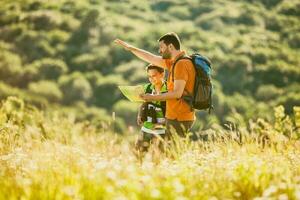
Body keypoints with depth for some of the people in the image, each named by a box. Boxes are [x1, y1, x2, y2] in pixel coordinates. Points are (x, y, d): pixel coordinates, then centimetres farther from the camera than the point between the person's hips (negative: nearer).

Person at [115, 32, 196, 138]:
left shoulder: (182, 63, -14)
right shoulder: (174, 62, 15)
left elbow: (177, 93, -20)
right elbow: (152, 58, 27)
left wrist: (154, 97, -11)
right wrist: (130, 48, 29)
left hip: (179, 119, -9)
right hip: (175, 117, 9)